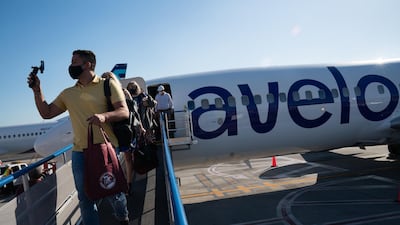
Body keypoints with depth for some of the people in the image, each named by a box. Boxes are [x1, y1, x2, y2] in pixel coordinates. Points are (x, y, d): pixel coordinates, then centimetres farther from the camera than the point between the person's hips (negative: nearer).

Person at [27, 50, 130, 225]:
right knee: (85, 198, 10)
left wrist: (104, 116, -29)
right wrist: (37, 90, 6)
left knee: (113, 192, 10)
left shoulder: (107, 84, -2)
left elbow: (124, 112, -11)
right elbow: (46, 113, 16)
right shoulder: (68, 93, 13)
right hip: (79, 152, 4)